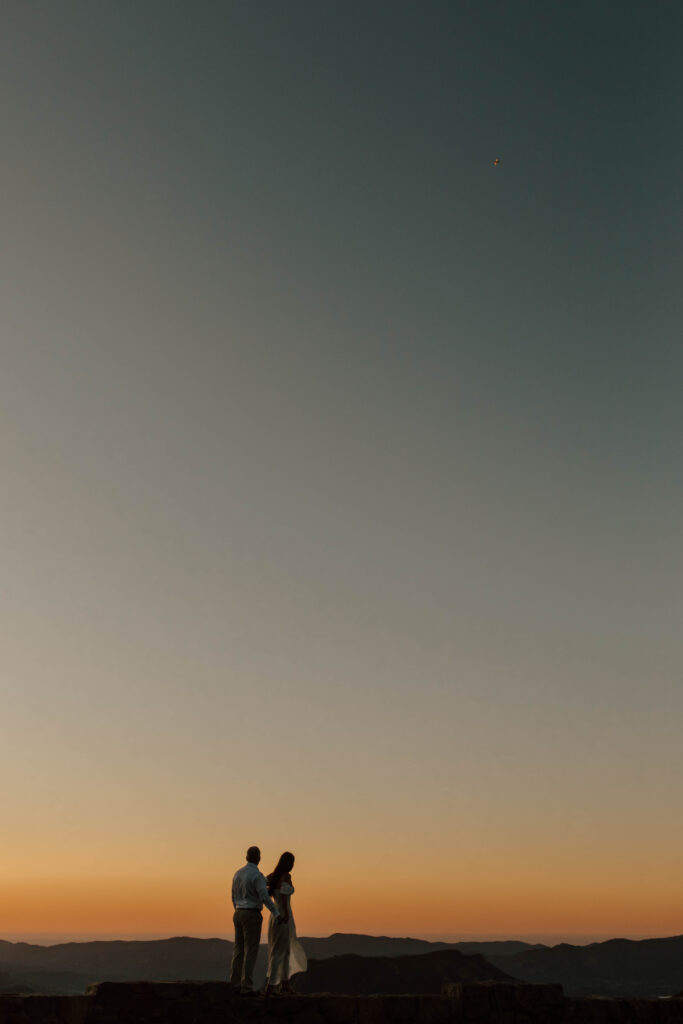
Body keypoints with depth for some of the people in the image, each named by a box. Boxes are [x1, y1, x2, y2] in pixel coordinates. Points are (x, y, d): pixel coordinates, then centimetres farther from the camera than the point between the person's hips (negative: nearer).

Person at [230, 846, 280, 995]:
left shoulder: (237, 874, 9)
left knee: (239, 951, 11)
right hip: (252, 916, -7)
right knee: (251, 952, -3)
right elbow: (265, 898, -23)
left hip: (238, 915, 7)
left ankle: (234, 985, 11)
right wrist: (277, 914, -22)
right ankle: (246, 987, -4)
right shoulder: (257, 876, -15)